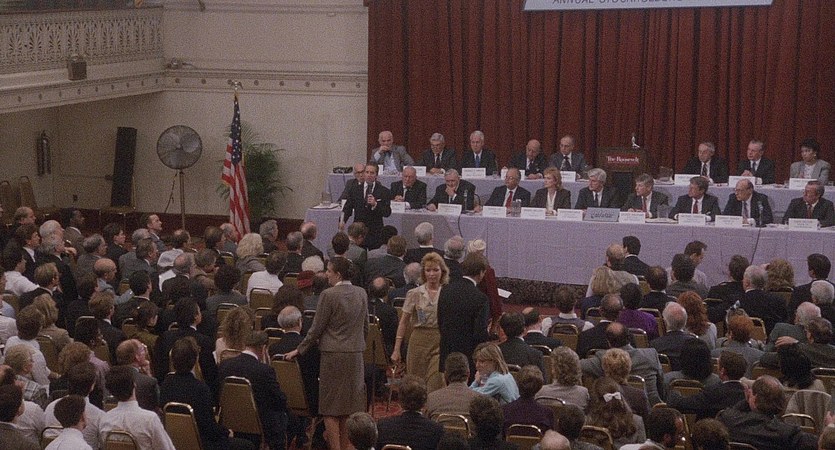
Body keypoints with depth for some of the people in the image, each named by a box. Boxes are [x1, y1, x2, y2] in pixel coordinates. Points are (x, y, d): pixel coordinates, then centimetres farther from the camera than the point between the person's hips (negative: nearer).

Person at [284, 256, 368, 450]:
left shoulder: (329, 295, -14)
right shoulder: (361, 294, 4)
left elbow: (316, 329, -10)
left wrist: (299, 350, 0)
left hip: (333, 354, -6)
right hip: (355, 354, 6)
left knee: (331, 408, 2)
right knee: (349, 406, 13)